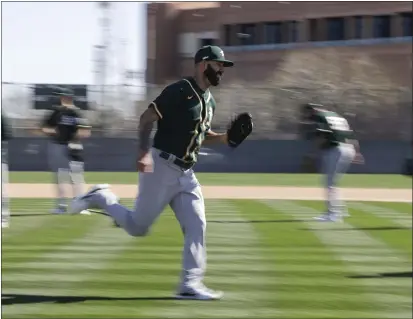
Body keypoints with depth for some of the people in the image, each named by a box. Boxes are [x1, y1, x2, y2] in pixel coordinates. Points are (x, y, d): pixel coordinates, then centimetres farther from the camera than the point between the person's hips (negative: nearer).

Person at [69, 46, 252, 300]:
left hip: (186, 173, 8)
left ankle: (190, 285, -2)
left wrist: (225, 138, 6)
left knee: (196, 226, -3)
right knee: (138, 227, -1)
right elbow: (147, 118, -17)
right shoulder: (179, 91, -14)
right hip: (161, 167, -8)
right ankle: (101, 198, 21)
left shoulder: (209, 100, 14)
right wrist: (144, 152, -30)